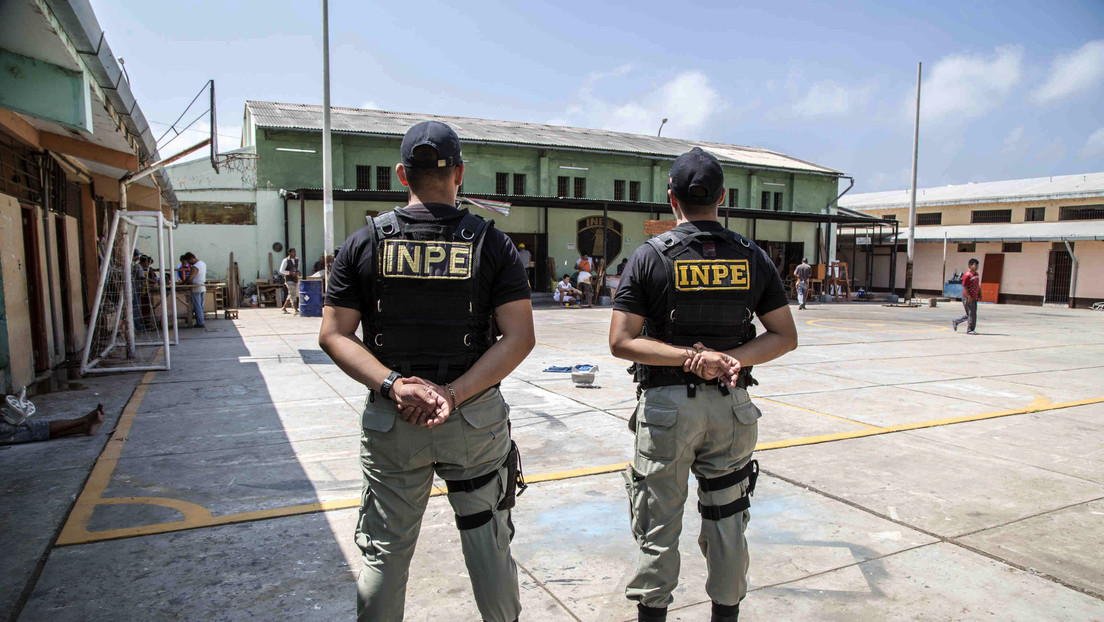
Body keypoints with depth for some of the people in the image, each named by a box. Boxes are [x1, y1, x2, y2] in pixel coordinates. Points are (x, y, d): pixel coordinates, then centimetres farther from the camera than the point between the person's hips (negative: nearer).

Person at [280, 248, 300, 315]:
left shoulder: (297, 260, 11)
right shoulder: (285, 261, -5)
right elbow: (281, 270, -6)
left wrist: (298, 272, -1)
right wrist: (290, 273, -19)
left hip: (295, 279, 6)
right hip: (289, 280, -6)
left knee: (291, 295, 12)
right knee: (293, 294, -13)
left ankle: (284, 308, 26)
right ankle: (296, 310, -15)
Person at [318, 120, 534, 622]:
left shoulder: (364, 242, -1)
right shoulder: (491, 242, -4)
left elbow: (333, 336, -5)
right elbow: (520, 337, -11)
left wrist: (392, 384, -13)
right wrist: (453, 392, -15)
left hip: (390, 420, 1)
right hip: (477, 420, 0)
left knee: (384, 552, 15)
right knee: (489, 545, 16)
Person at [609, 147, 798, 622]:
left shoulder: (649, 257, -7)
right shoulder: (753, 258, 2)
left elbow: (622, 342, -13)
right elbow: (785, 336, 0)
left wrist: (689, 356, -16)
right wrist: (734, 358, -11)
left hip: (667, 405, -2)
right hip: (732, 405, 3)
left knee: (659, 521, 10)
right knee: (726, 519, 17)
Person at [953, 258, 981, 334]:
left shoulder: (976, 274, 11)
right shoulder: (967, 275, -17)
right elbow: (964, 287, -18)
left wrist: (980, 294, 17)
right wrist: (969, 297, -22)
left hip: (974, 298, 9)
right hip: (968, 298, -9)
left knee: (970, 315, 13)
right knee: (971, 314, -6)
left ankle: (955, 322, 28)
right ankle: (970, 330, 4)